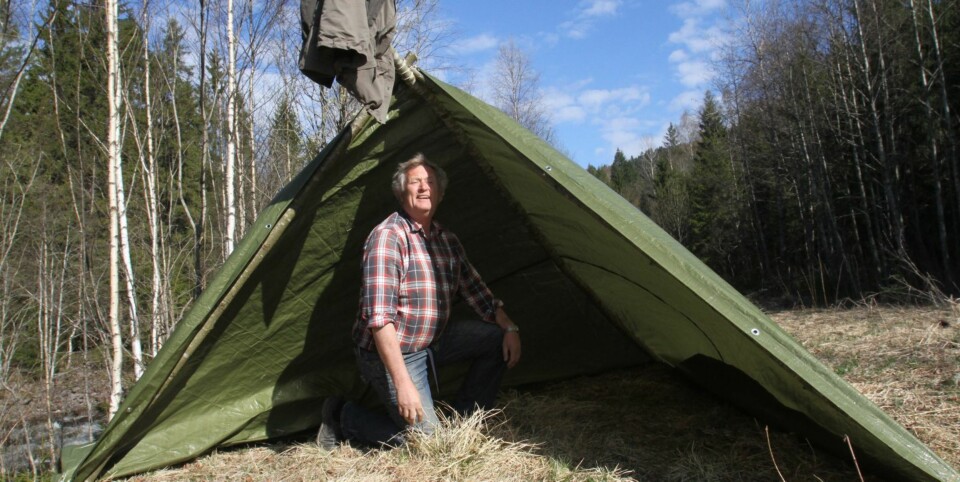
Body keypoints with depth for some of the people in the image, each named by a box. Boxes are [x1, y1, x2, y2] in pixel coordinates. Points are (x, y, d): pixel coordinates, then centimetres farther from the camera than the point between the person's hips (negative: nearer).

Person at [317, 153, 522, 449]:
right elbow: (379, 318, -27)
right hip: (391, 354, -8)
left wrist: (509, 327, 1)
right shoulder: (387, 237, -21)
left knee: (498, 339, -1)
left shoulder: (447, 240, 5)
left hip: (432, 342, 8)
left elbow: (475, 291, 15)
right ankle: (343, 417, 10)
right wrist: (402, 383, -30)